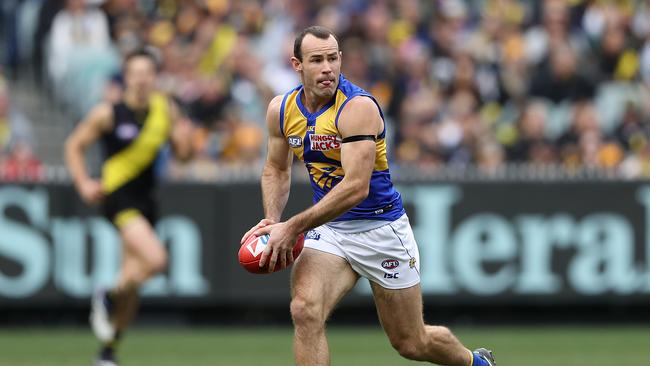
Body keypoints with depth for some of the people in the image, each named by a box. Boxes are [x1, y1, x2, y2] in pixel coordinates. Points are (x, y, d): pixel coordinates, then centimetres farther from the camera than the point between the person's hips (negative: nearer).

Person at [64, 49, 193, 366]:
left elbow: (182, 155, 10)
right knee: (155, 259, -26)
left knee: (132, 282, 10)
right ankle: (108, 298, 0)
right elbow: (74, 146, 3)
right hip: (118, 194, -5)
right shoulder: (107, 114, -9)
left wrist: (184, 139, -12)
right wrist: (84, 183, -9)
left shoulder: (165, 109, 3)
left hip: (145, 197, 5)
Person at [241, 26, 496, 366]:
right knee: (305, 311, -25)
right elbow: (277, 169, 15)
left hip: (380, 227, -4)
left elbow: (356, 188, -30)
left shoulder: (358, 107, -23)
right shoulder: (281, 109, -2)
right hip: (328, 228, 4)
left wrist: (293, 227, -31)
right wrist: (272, 221, -4)